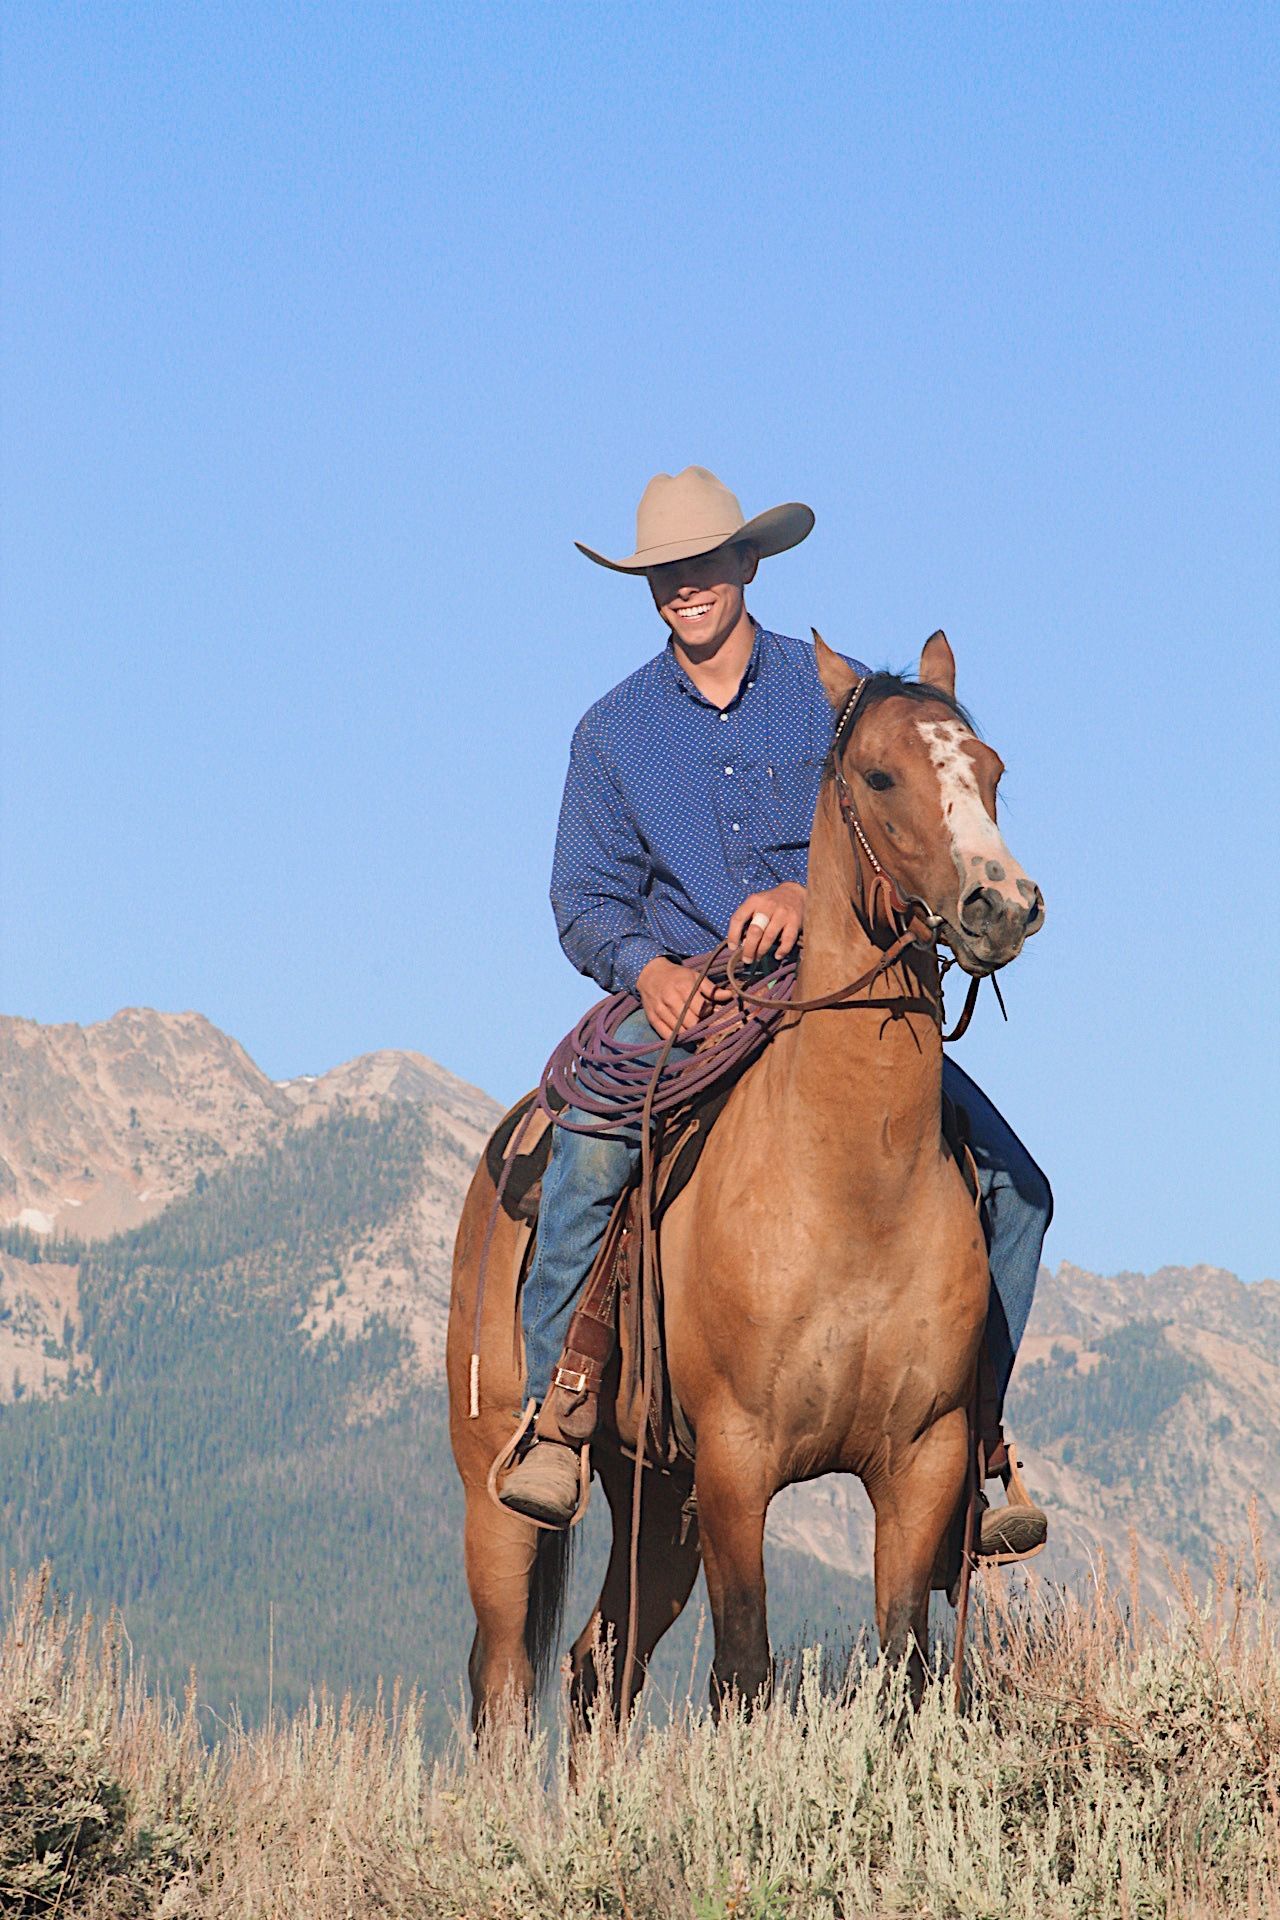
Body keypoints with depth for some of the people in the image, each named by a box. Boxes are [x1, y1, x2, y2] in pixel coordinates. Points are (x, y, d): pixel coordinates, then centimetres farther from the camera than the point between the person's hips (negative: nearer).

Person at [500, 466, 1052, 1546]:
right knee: (588, 1150, -33)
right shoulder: (615, 730, 9)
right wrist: (647, 968, -15)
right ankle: (556, 1423, -25)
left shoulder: (838, 693, 5)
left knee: (1011, 1183, -14)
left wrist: (810, 896, -23)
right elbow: (587, 899, 8)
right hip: (686, 999, -1)